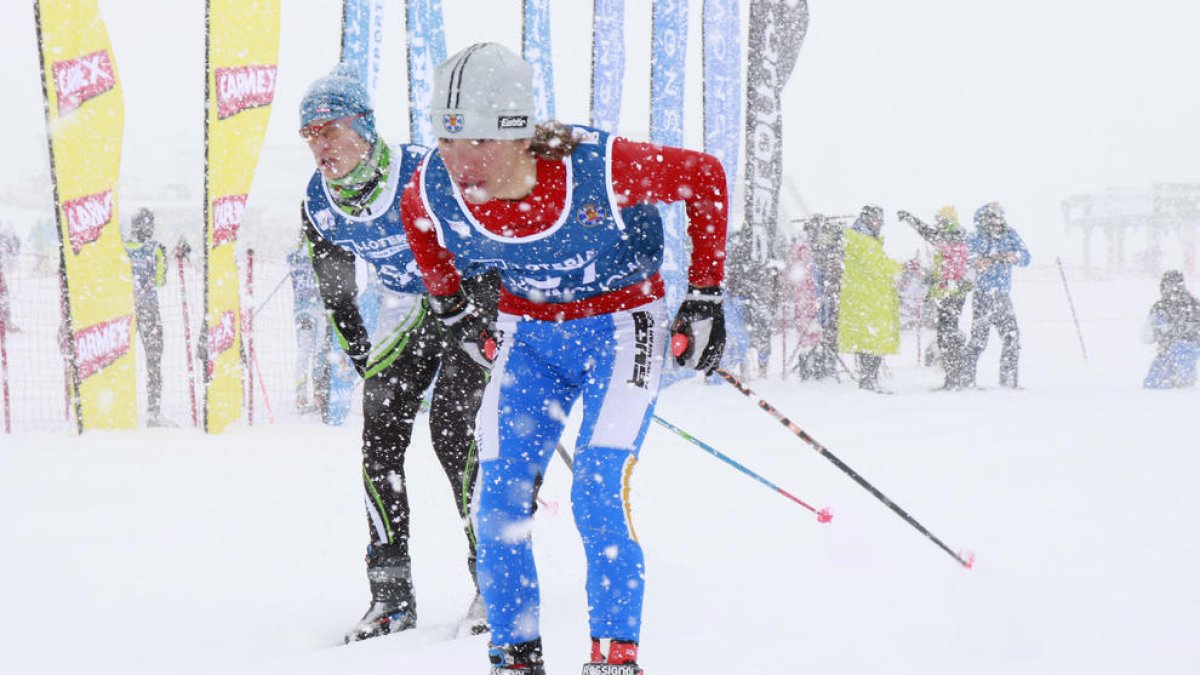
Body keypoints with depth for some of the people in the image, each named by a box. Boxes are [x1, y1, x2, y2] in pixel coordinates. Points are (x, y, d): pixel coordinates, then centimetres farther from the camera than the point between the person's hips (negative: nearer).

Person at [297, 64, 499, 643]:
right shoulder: (318, 204, -7)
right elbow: (336, 292, 9)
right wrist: (363, 359, 5)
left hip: (473, 298, -5)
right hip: (406, 308, 5)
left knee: (451, 433, -18)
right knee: (379, 434, -9)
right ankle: (391, 593, -3)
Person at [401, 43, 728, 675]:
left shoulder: (598, 168, -33)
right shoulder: (433, 190, -22)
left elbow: (704, 177, -15)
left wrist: (705, 296, -12)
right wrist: (451, 308, 13)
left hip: (620, 325, -4)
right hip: (528, 334, 4)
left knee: (598, 499, -17)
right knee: (498, 503, -4)